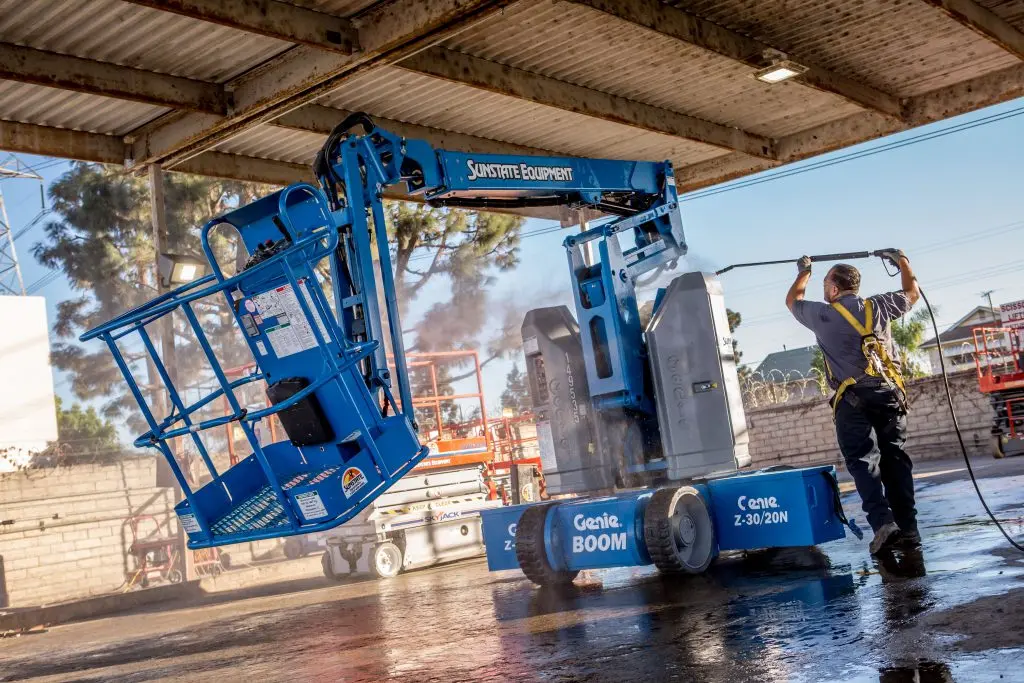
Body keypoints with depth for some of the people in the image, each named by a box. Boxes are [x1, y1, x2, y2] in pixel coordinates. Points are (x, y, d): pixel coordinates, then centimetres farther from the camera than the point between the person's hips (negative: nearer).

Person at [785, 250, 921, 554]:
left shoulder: (822, 314, 6)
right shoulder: (878, 306, 12)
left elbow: (792, 301, 27)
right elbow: (912, 294, 31)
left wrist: (804, 272, 42)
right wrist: (903, 262, 45)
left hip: (852, 397, -3)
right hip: (888, 391, 3)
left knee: (863, 459, -5)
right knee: (895, 458, 5)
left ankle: (883, 521, -21)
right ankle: (908, 527, 1)